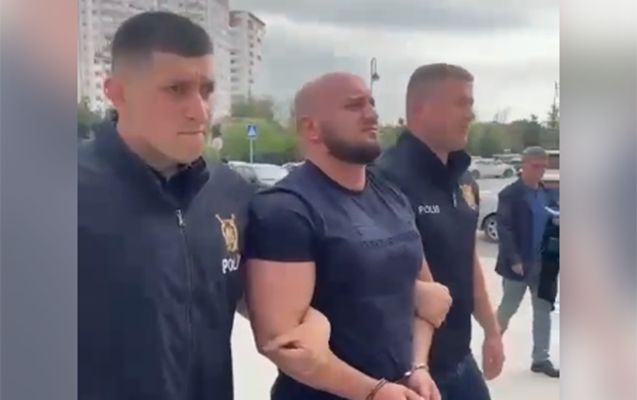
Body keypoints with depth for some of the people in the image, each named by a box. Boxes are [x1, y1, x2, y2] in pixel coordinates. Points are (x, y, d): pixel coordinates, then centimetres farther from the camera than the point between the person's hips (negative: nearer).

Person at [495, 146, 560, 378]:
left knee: (543, 310, 9)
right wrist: (514, 260, -19)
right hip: (519, 264, -5)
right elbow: (504, 230, -14)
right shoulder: (510, 194, -9)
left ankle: (541, 359, 19)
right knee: (508, 308, 8)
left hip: (543, 265, 6)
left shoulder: (548, 195, 9)